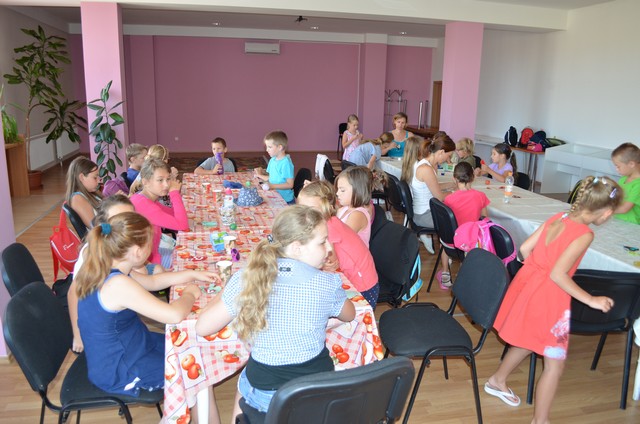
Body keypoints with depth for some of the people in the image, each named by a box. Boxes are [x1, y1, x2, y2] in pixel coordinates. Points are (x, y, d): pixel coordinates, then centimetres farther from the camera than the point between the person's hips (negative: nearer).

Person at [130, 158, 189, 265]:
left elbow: (174, 214, 11)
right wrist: (174, 193, -18)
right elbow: (182, 225, -27)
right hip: (147, 263, -8)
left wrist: (174, 193, -4)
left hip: (151, 256, 8)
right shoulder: (142, 203, -24)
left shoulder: (145, 199, 3)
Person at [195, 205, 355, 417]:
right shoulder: (327, 283, -17)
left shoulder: (246, 279, -16)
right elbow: (350, 314, 5)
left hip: (265, 398, 0)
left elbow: (202, 328, -9)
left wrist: (225, 293, 8)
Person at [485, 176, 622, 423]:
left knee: (527, 342, 29)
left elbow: (525, 249, 5)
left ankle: (497, 381, 48)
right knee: (555, 364, 7)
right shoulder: (584, 234, -20)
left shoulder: (557, 218, 2)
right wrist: (591, 300, -16)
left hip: (528, 282, 9)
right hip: (547, 296, -8)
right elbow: (558, 274, -24)